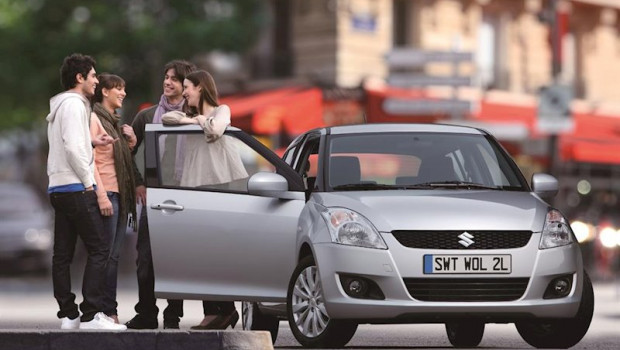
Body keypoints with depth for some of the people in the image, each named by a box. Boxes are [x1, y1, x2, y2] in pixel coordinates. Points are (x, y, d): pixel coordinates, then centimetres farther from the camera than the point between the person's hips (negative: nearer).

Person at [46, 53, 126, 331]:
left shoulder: (60, 105, 21)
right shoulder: (74, 104, -10)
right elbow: (72, 148, -19)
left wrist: (91, 141, 11)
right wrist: (88, 182, -14)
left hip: (58, 189, 10)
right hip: (76, 188, -10)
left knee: (63, 254, 6)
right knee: (98, 249, -10)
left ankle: (68, 315, 6)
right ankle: (91, 315, -15)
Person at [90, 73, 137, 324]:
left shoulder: (115, 122, 21)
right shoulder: (94, 118, -5)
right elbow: (90, 160, -13)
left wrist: (131, 143, 7)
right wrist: (101, 196, -20)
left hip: (121, 194, 9)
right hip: (105, 193, -9)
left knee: (114, 256, 7)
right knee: (105, 255, -10)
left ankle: (110, 311, 8)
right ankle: (104, 310, -9)